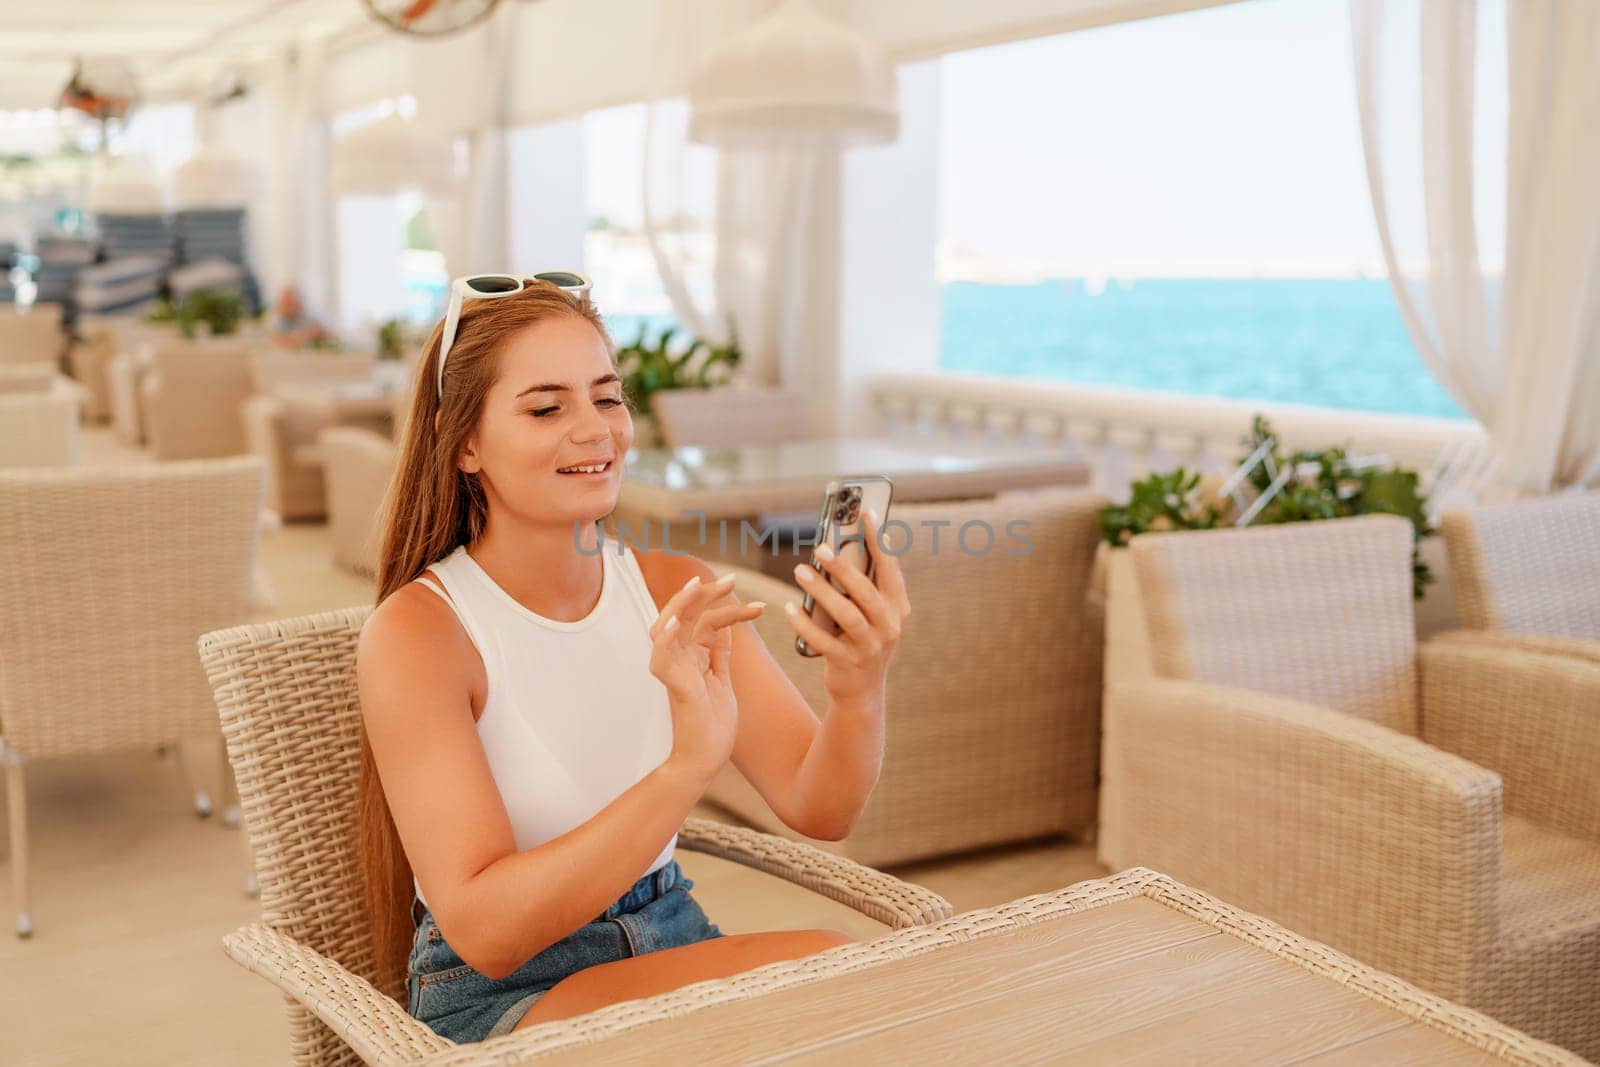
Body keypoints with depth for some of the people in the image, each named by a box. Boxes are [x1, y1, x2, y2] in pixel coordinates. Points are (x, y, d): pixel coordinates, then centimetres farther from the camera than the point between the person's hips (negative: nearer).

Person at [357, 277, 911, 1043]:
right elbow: (485, 930, -24)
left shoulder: (680, 590, -2)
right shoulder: (416, 630, -16)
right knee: (819, 969, -28)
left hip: (670, 943, 5)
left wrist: (858, 696, -32)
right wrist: (687, 766, -37)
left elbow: (816, 808, -9)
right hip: (501, 997, -5)